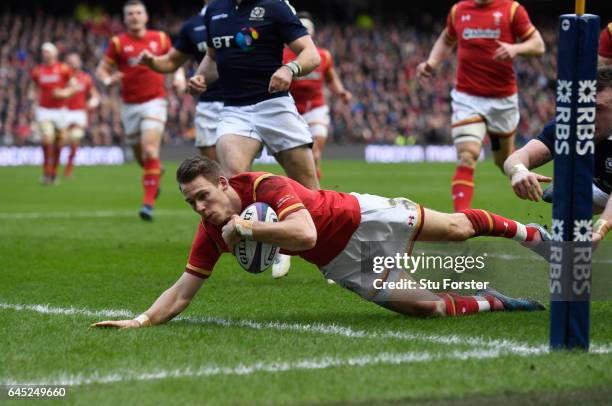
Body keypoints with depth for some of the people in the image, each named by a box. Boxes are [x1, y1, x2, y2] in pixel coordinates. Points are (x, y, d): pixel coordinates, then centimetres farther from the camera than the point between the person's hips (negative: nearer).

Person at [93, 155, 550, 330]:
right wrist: (141, 320, -26)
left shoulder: (268, 186, -33)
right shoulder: (212, 233, -14)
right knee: (424, 306, -4)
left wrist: (245, 228, -45)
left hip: (364, 219, -5)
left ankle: (528, 232, 39)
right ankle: (490, 302, 21)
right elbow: (182, 291, -11)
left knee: (456, 229, 13)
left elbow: (305, 233, -48)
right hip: (340, 265, 5)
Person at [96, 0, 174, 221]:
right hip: (130, 105, 2)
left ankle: (149, 202, -18)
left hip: (154, 101, -2)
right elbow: (102, 68, 3)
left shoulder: (160, 38, 3)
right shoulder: (118, 43, 0)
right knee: (140, 156, 10)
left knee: (150, 150, -19)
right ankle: (157, 170, 46)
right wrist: (108, 79, -18)